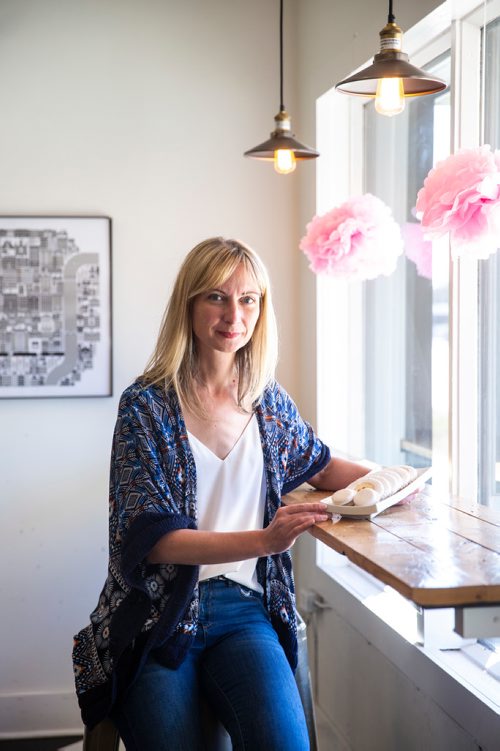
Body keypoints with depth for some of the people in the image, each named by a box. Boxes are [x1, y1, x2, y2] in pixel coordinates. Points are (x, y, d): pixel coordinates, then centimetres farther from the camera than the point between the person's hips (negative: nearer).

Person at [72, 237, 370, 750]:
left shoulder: (270, 403, 9)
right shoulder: (146, 404, -4)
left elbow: (320, 466, 29)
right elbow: (150, 539, -11)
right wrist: (262, 540, -23)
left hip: (243, 610, 2)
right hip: (156, 612, -2)